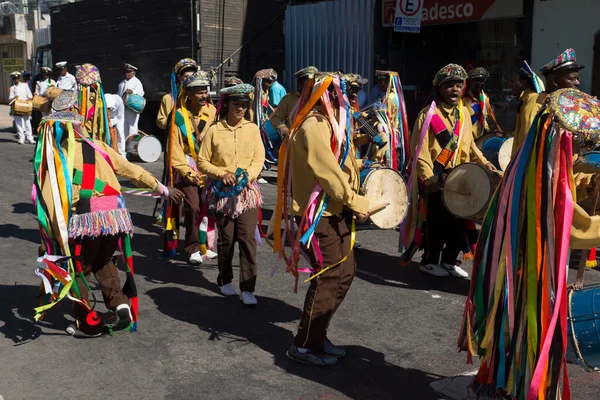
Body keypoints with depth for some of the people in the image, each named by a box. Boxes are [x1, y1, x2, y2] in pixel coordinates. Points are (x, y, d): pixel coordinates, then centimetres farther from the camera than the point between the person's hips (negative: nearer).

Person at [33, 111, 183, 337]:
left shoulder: (54, 157, 8)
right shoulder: (97, 146, 16)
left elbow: (50, 199, -1)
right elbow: (131, 170, 17)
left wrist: (53, 238, 0)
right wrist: (162, 189, 26)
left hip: (86, 217, -4)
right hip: (115, 213, 4)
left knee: (78, 270, 15)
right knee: (103, 261, 26)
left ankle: (88, 323, 21)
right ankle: (120, 305, 12)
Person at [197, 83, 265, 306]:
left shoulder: (252, 128, 2)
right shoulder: (214, 130, -2)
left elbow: (259, 158, 1)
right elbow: (202, 162, 0)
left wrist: (248, 175, -17)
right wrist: (222, 174, -16)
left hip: (247, 190, 1)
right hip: (222, 191, 0)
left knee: (247, 238, -8)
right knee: (226, 238, 7)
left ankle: (247, 289, -2)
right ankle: (225, 280, 29)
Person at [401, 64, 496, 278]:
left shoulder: (464, 112, 10)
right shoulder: (429, 114, -11)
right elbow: (420, 150, -16)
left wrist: (483, 162, 8)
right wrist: (428, 178, -24)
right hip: (436, 180, -6)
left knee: (459, 223, 11)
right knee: (436, 223, 2)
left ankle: (449, 261, 27)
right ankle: (429, 262, 20)